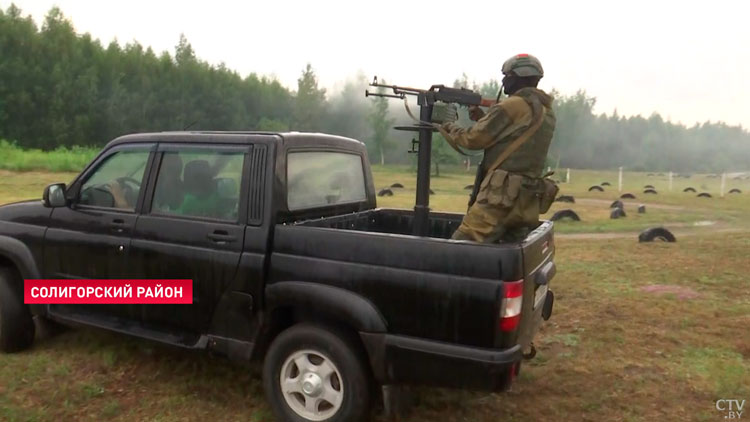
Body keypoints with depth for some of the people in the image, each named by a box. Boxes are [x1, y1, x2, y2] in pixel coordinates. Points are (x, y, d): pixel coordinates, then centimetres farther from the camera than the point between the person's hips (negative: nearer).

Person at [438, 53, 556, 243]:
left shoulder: (513, 106, -9)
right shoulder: (546, 111, 18)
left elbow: (474, 139, -6)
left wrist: (448, 128, 12)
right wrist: (482, 117, 18)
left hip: (502, 195, -9)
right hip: (528, 201, 9)